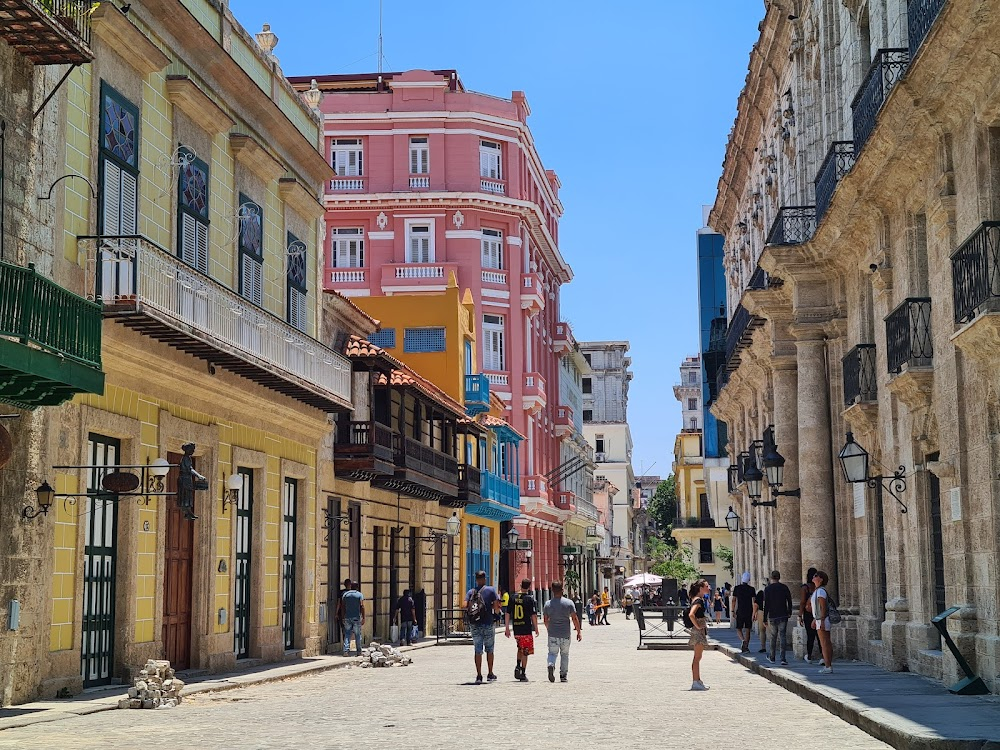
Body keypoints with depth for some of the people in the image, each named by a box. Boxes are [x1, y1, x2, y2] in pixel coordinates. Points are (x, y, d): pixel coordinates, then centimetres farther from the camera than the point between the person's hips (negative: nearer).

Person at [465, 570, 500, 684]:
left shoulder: (470, 592, 4)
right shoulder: (491, 590, -1)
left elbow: (465, 606, -10)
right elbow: (497, 605, -9)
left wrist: (471, 611, 10)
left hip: (475, 624, 1)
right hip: (488, 623, -1)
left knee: (478, 651, 5)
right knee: (489, 650, 13)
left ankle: (479, 675, 0)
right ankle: (490, 674, 18)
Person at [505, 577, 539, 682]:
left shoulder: (513, 598, 3)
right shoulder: (530, 598, -8)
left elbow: (508, 613, 5)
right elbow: (534, 615, -10)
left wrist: (507, 628, 11)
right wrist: (536, 628, 1)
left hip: (516, 630, 4)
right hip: (526, 630, -4)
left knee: (520, 648, 25)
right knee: (525, 652, 3)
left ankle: (518, 667, 10)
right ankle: (523, 674, 3)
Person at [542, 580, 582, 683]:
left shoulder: (547, 604, -1)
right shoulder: (568, 603, -6)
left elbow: (545, 620, 7)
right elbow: (574, 619, -7)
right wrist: (579, 632, 1)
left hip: (552, 633, 0)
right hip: (565, 634, 0)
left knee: (552, 653, 8)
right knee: (564, 654, 13)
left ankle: (551, 664, -22)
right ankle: (563, 676, 14)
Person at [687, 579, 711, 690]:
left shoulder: (700, 599, 13)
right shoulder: (698, 600, -17)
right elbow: (691, 614, -32)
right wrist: (697, 626, -22)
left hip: (701, 631, 10)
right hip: (698, 631, -10)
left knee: (697, 657, 13)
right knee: (697, 657, -7)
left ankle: (697, 681, 19)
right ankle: (695, 682, -4)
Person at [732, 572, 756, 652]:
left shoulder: (737, 588, -2)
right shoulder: (751, 589, -2)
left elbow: (734, 600, -3)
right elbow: (754, 602, -5)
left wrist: (733, 611, 3)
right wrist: (754, 612, -1)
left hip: (740, 611, -1)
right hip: (749, 612, 1)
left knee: (739, 628, 9)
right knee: (747, 629, 7)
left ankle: (743, 640, -17)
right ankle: (746, 646, 3)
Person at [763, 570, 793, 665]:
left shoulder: (767, 589, -4)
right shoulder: (784, 587, 0)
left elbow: (766, 604, -6)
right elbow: (789, 601, 4)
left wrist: (765, 619, -3)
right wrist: (789, 612, 20)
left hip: (772, 617, 0)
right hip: (783, 616, 0)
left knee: (773, 636, 14)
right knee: (783, 636, -2)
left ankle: (772, 657, 24)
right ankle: (783, 658, -10)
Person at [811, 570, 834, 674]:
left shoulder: (820, 591, -15)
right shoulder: (818, 591, 15)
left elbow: (823, 607, -20)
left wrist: (822, 621, -23)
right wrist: (815, 619, 28)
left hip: (822, 620, -10)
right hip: (820, 620, 10)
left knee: (824, 644, -9)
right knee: (827, 643, 12)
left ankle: (827, 667, -10)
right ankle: (829, 665, 16)